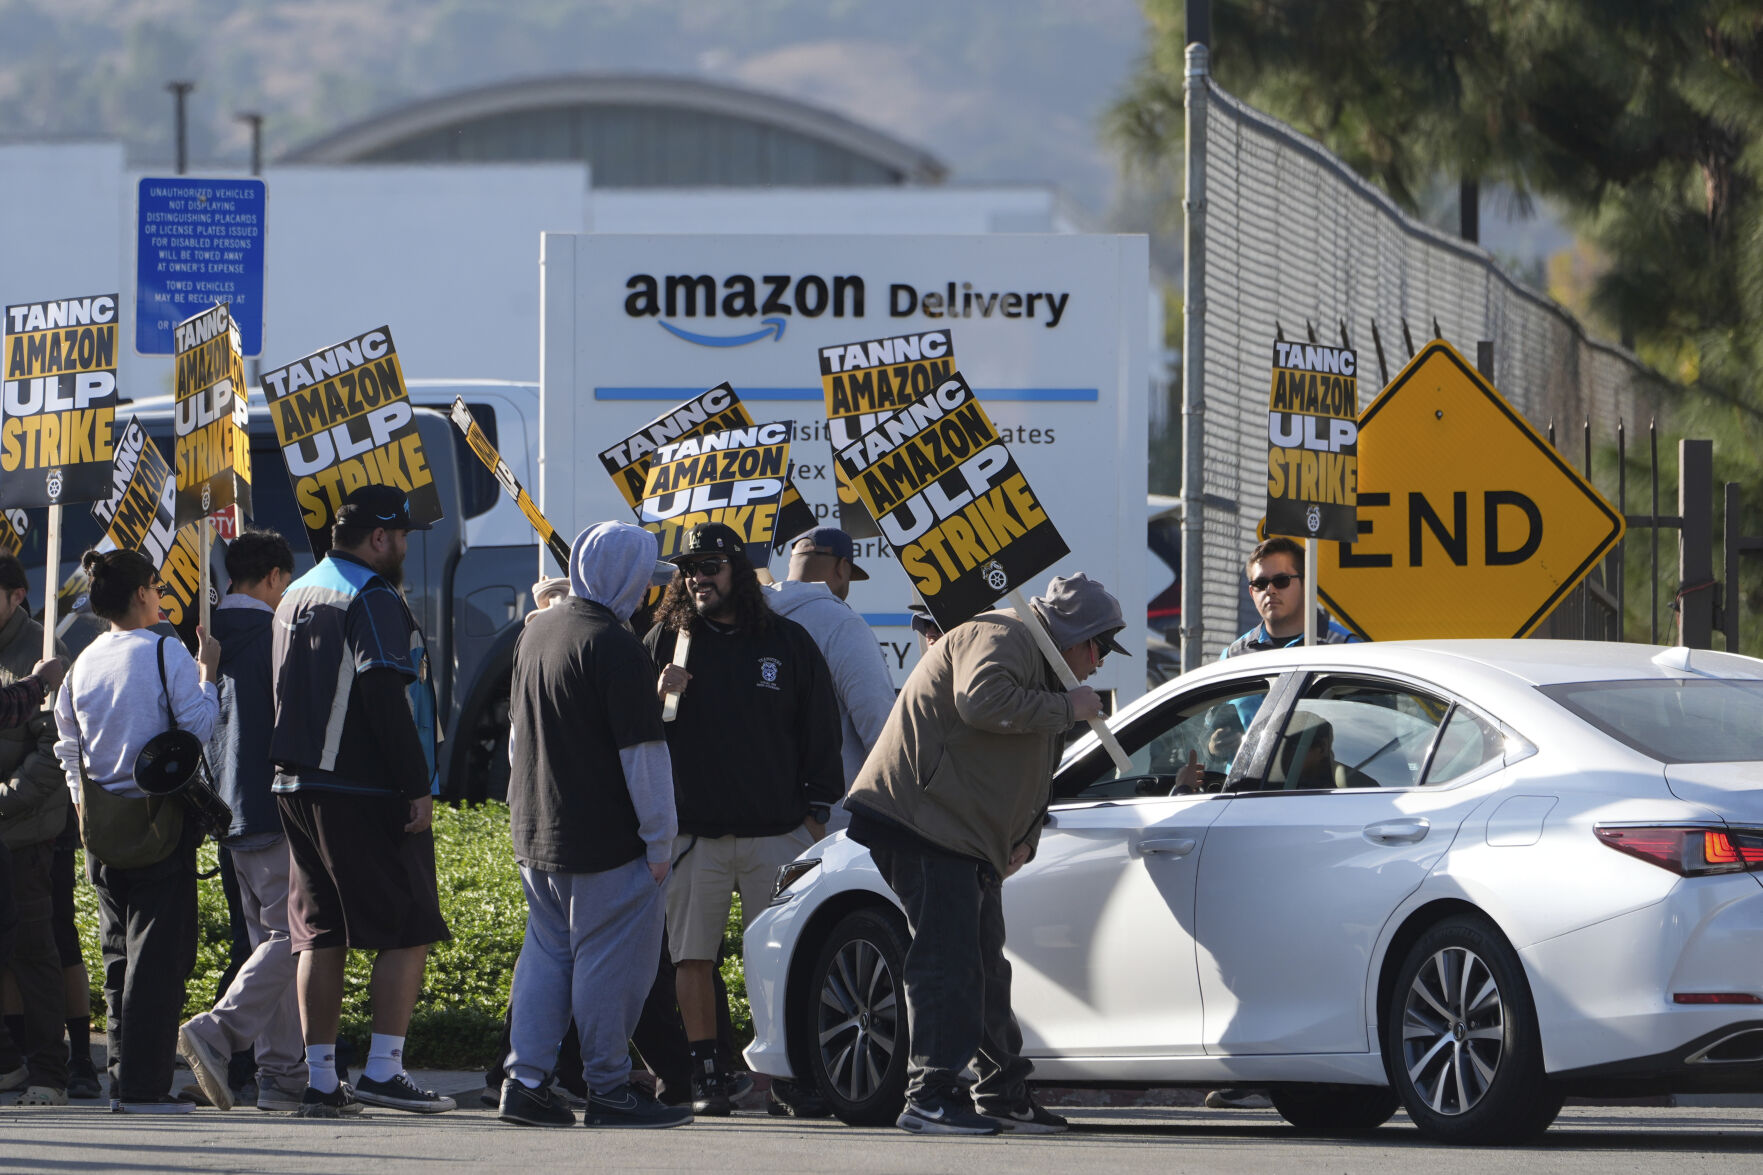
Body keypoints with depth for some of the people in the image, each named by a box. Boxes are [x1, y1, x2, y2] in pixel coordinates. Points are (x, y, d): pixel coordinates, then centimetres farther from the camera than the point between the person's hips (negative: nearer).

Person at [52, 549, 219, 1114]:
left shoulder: (84, 661, 9)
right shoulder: (166, 653, -9)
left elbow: (67, 747, 12)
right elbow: (198, 723, -14)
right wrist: (208, 670, -1)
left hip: (103, 827, 6)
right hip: (159, 819, -6)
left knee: (119, 954, 12)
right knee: (159, 951, -5)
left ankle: (123, 1082, 12)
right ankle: (144, 1084, -9)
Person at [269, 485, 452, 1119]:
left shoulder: (295, 597, 17)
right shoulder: (374, 599, -11)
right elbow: (385, 696, -20)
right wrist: (416, 785, -18)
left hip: (299, 788, 8)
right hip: (366, 792, -8)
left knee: (320, 935, 8)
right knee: (407, 929, -2)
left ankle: (320, 1079, 7)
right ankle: (383, 1069, -8)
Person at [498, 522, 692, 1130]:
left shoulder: (535, 632, 11)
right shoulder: (615, 646, -17)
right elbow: (642, 750, -17)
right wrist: (659, 838, -12)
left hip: (535, 831, 8)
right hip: (604, 837, -8)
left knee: (547, 953, 13)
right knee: (610, 959, -1)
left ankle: (525, 1080, 8)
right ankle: (608, 1091, 2)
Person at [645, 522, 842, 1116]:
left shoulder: (787, 642, 7)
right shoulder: (665, 640, 7)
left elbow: (819, 732, 11)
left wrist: (816, 814, 5)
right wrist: (657, 701, -11)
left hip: (775, 830, 0)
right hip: (693, 834, 1)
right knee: (692, 956, -1)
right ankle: (707, 1075, 5)